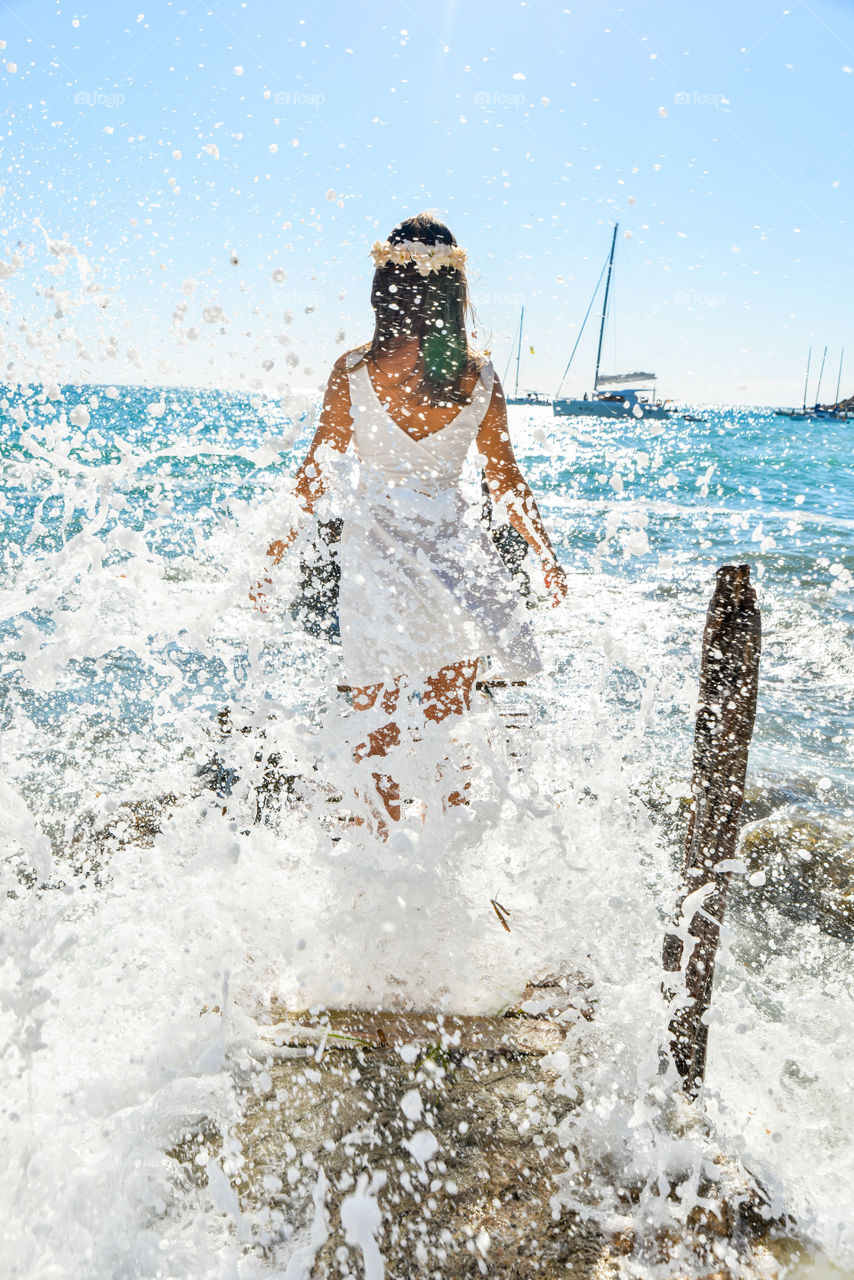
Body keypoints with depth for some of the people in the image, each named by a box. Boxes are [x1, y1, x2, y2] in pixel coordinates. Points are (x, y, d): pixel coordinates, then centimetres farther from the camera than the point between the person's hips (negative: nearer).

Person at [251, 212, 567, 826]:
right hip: (456, 554, 2)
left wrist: (276, 553, 9)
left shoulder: (353, 371, -6)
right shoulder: (480, 377, -2)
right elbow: (507, 481, 4)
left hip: (375, 549, -1)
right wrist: (548, 556, 16)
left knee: (378, 726, 12)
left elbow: (315, 472, -2)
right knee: (449, 725, 16)